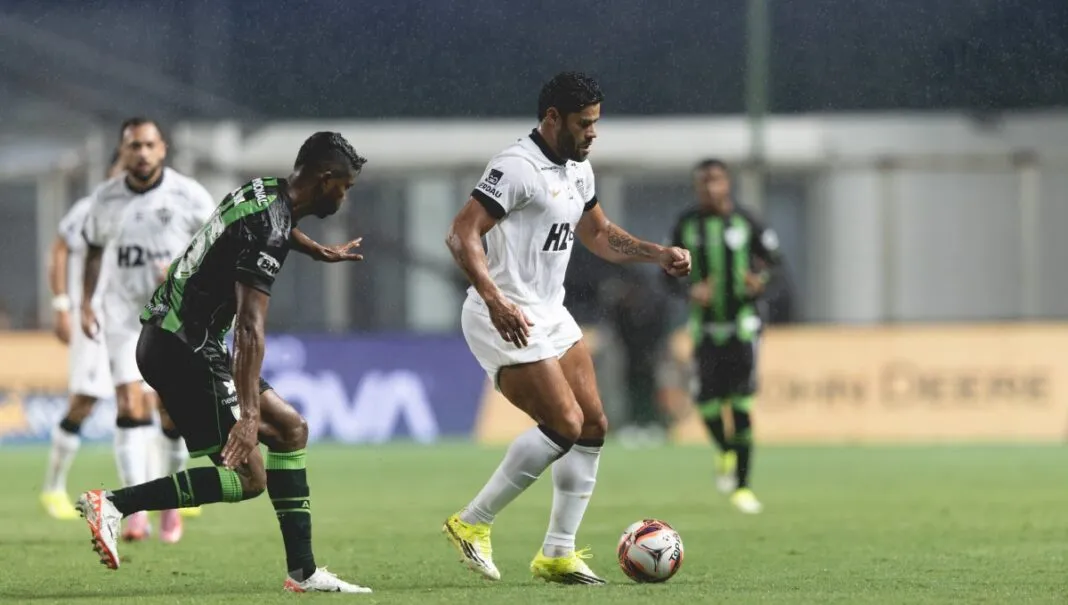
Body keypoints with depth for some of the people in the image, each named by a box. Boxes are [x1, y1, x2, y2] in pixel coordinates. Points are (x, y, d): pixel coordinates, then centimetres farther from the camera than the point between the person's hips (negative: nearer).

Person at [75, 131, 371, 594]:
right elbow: (249, 327, -28)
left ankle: (303, 572, 10)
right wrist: (247, 414, -34)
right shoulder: (268, 228, -20)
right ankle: (113, 504, -14)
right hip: (183, 348, -10)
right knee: (247, 477, -11)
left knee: (290, 431, 11)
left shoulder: (261, 193, 10)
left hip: (170, 340, 10)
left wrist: (320, 253, 55)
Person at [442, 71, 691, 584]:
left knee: (593, 426, 6)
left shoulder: (578, 169, 12)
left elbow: (598, 234, 28)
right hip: (508, 321, -10)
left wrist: (658, 254, 14)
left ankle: (557, 553, 12)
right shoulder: (518, 168, -18)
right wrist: (496, 301, -36)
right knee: (565, 426, -16)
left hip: (550, 313, 10)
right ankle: (472, 523, -4)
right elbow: (462, 234, -25)